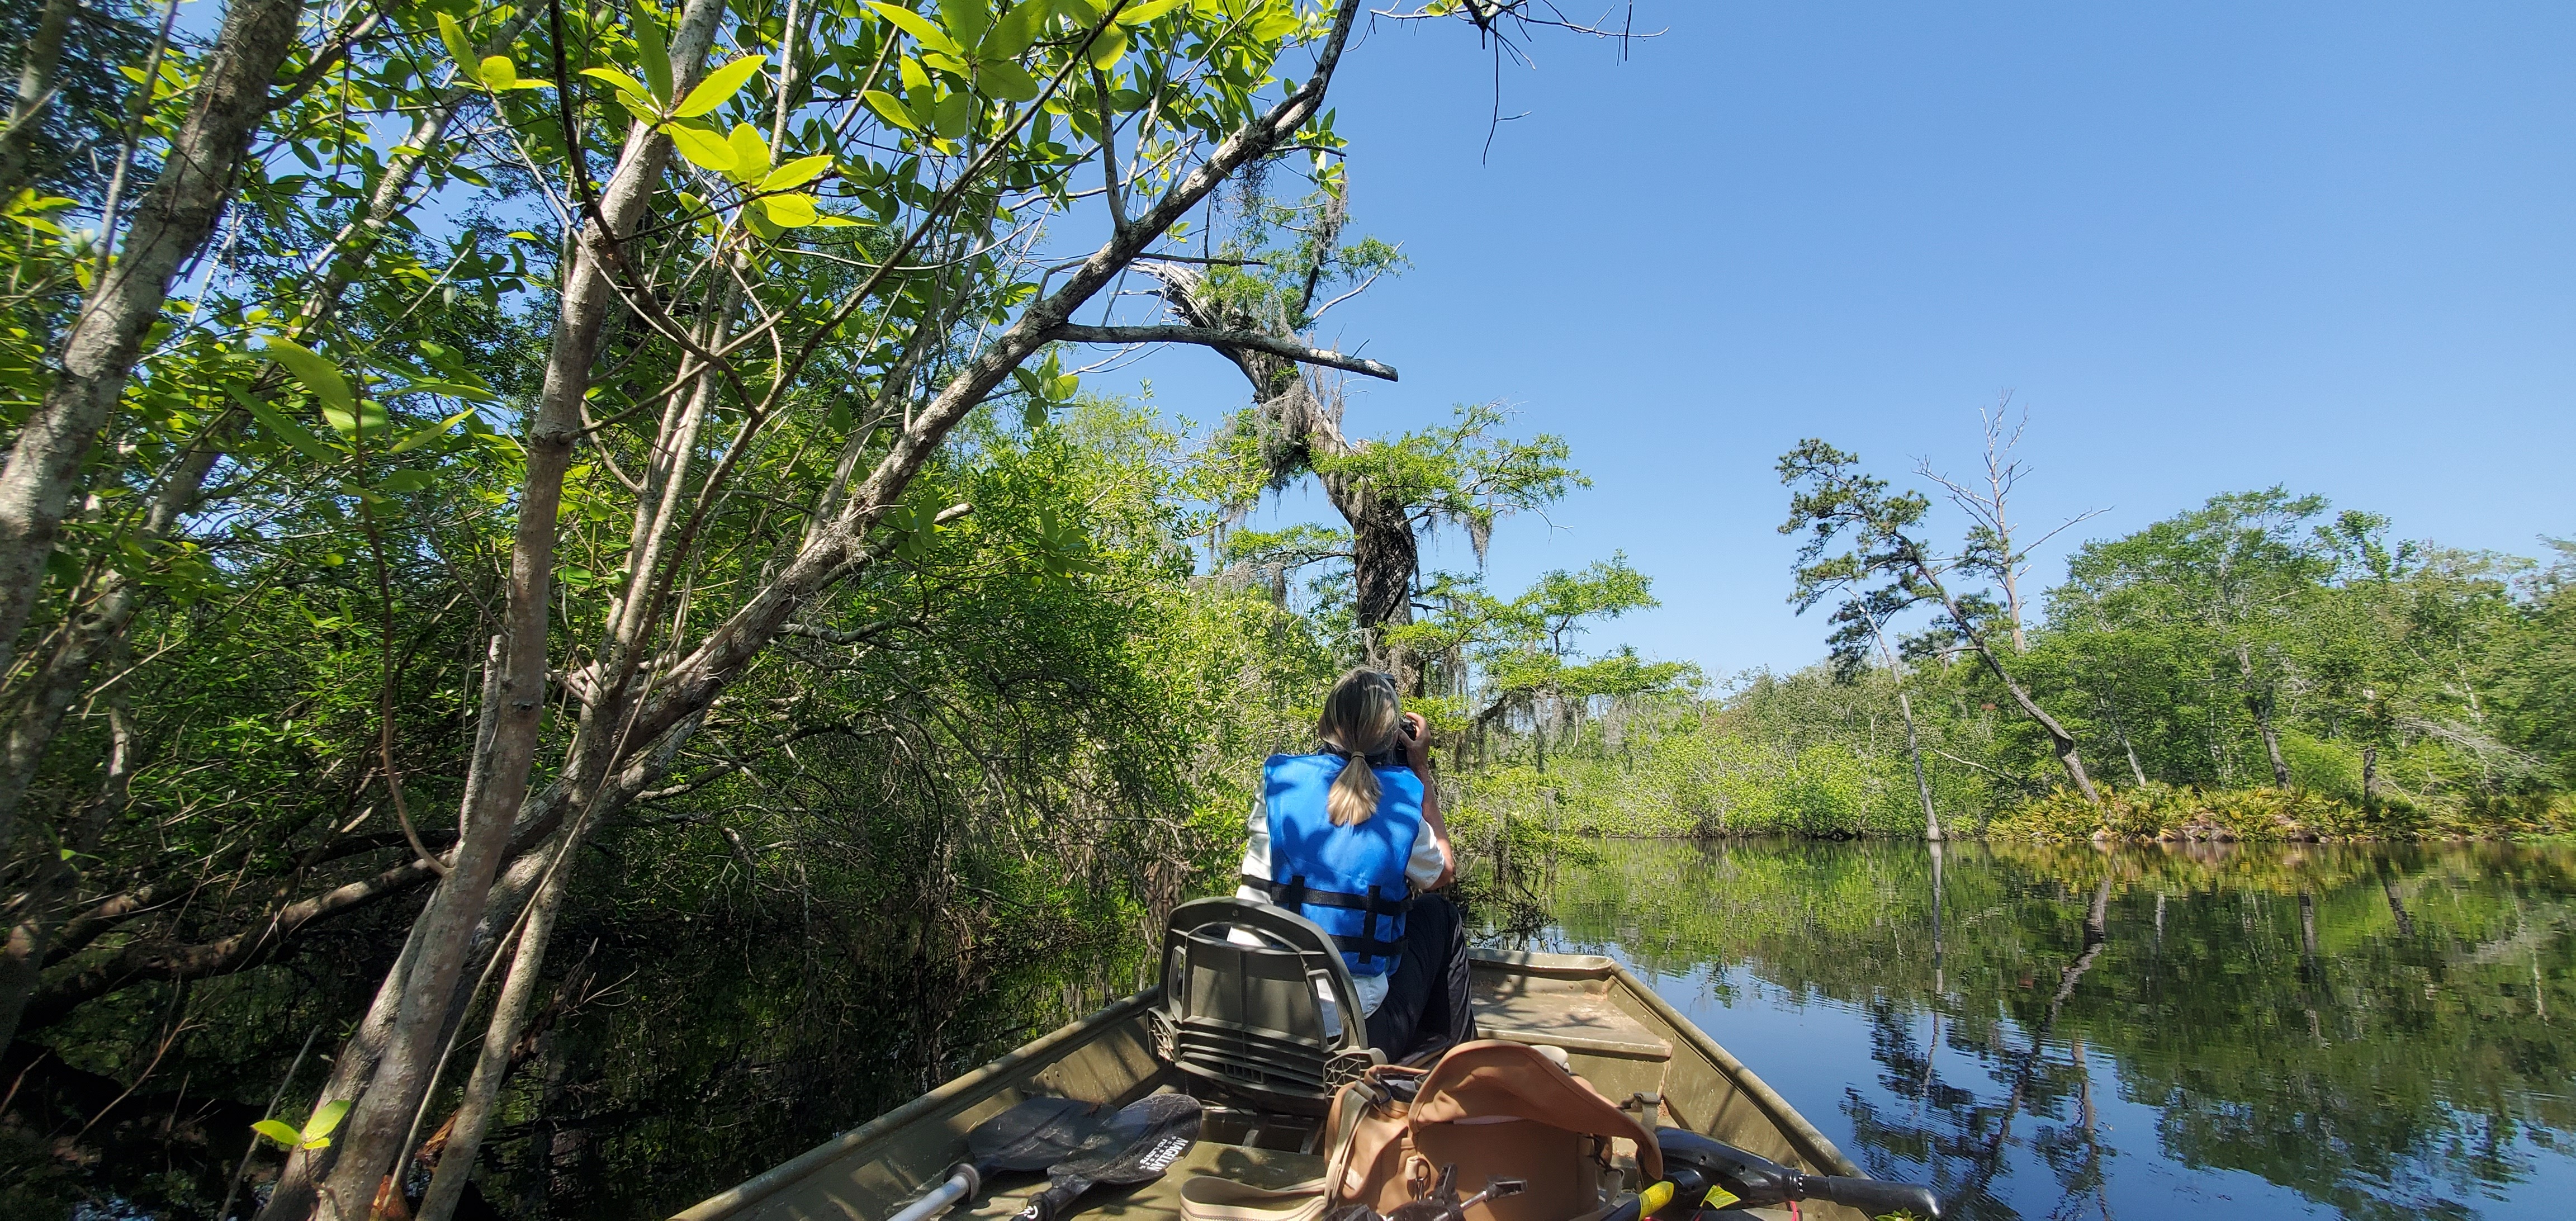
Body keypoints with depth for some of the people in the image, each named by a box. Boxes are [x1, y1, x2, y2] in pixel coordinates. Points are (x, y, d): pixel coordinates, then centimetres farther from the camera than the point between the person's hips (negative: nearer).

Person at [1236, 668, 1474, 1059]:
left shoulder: (1279, 782, -6)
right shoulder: (1400, 799, -10)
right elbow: (1444, 872, 12)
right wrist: (1422, 771, 16)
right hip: (1363, 1032, -3)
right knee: (1438, 912, 22)